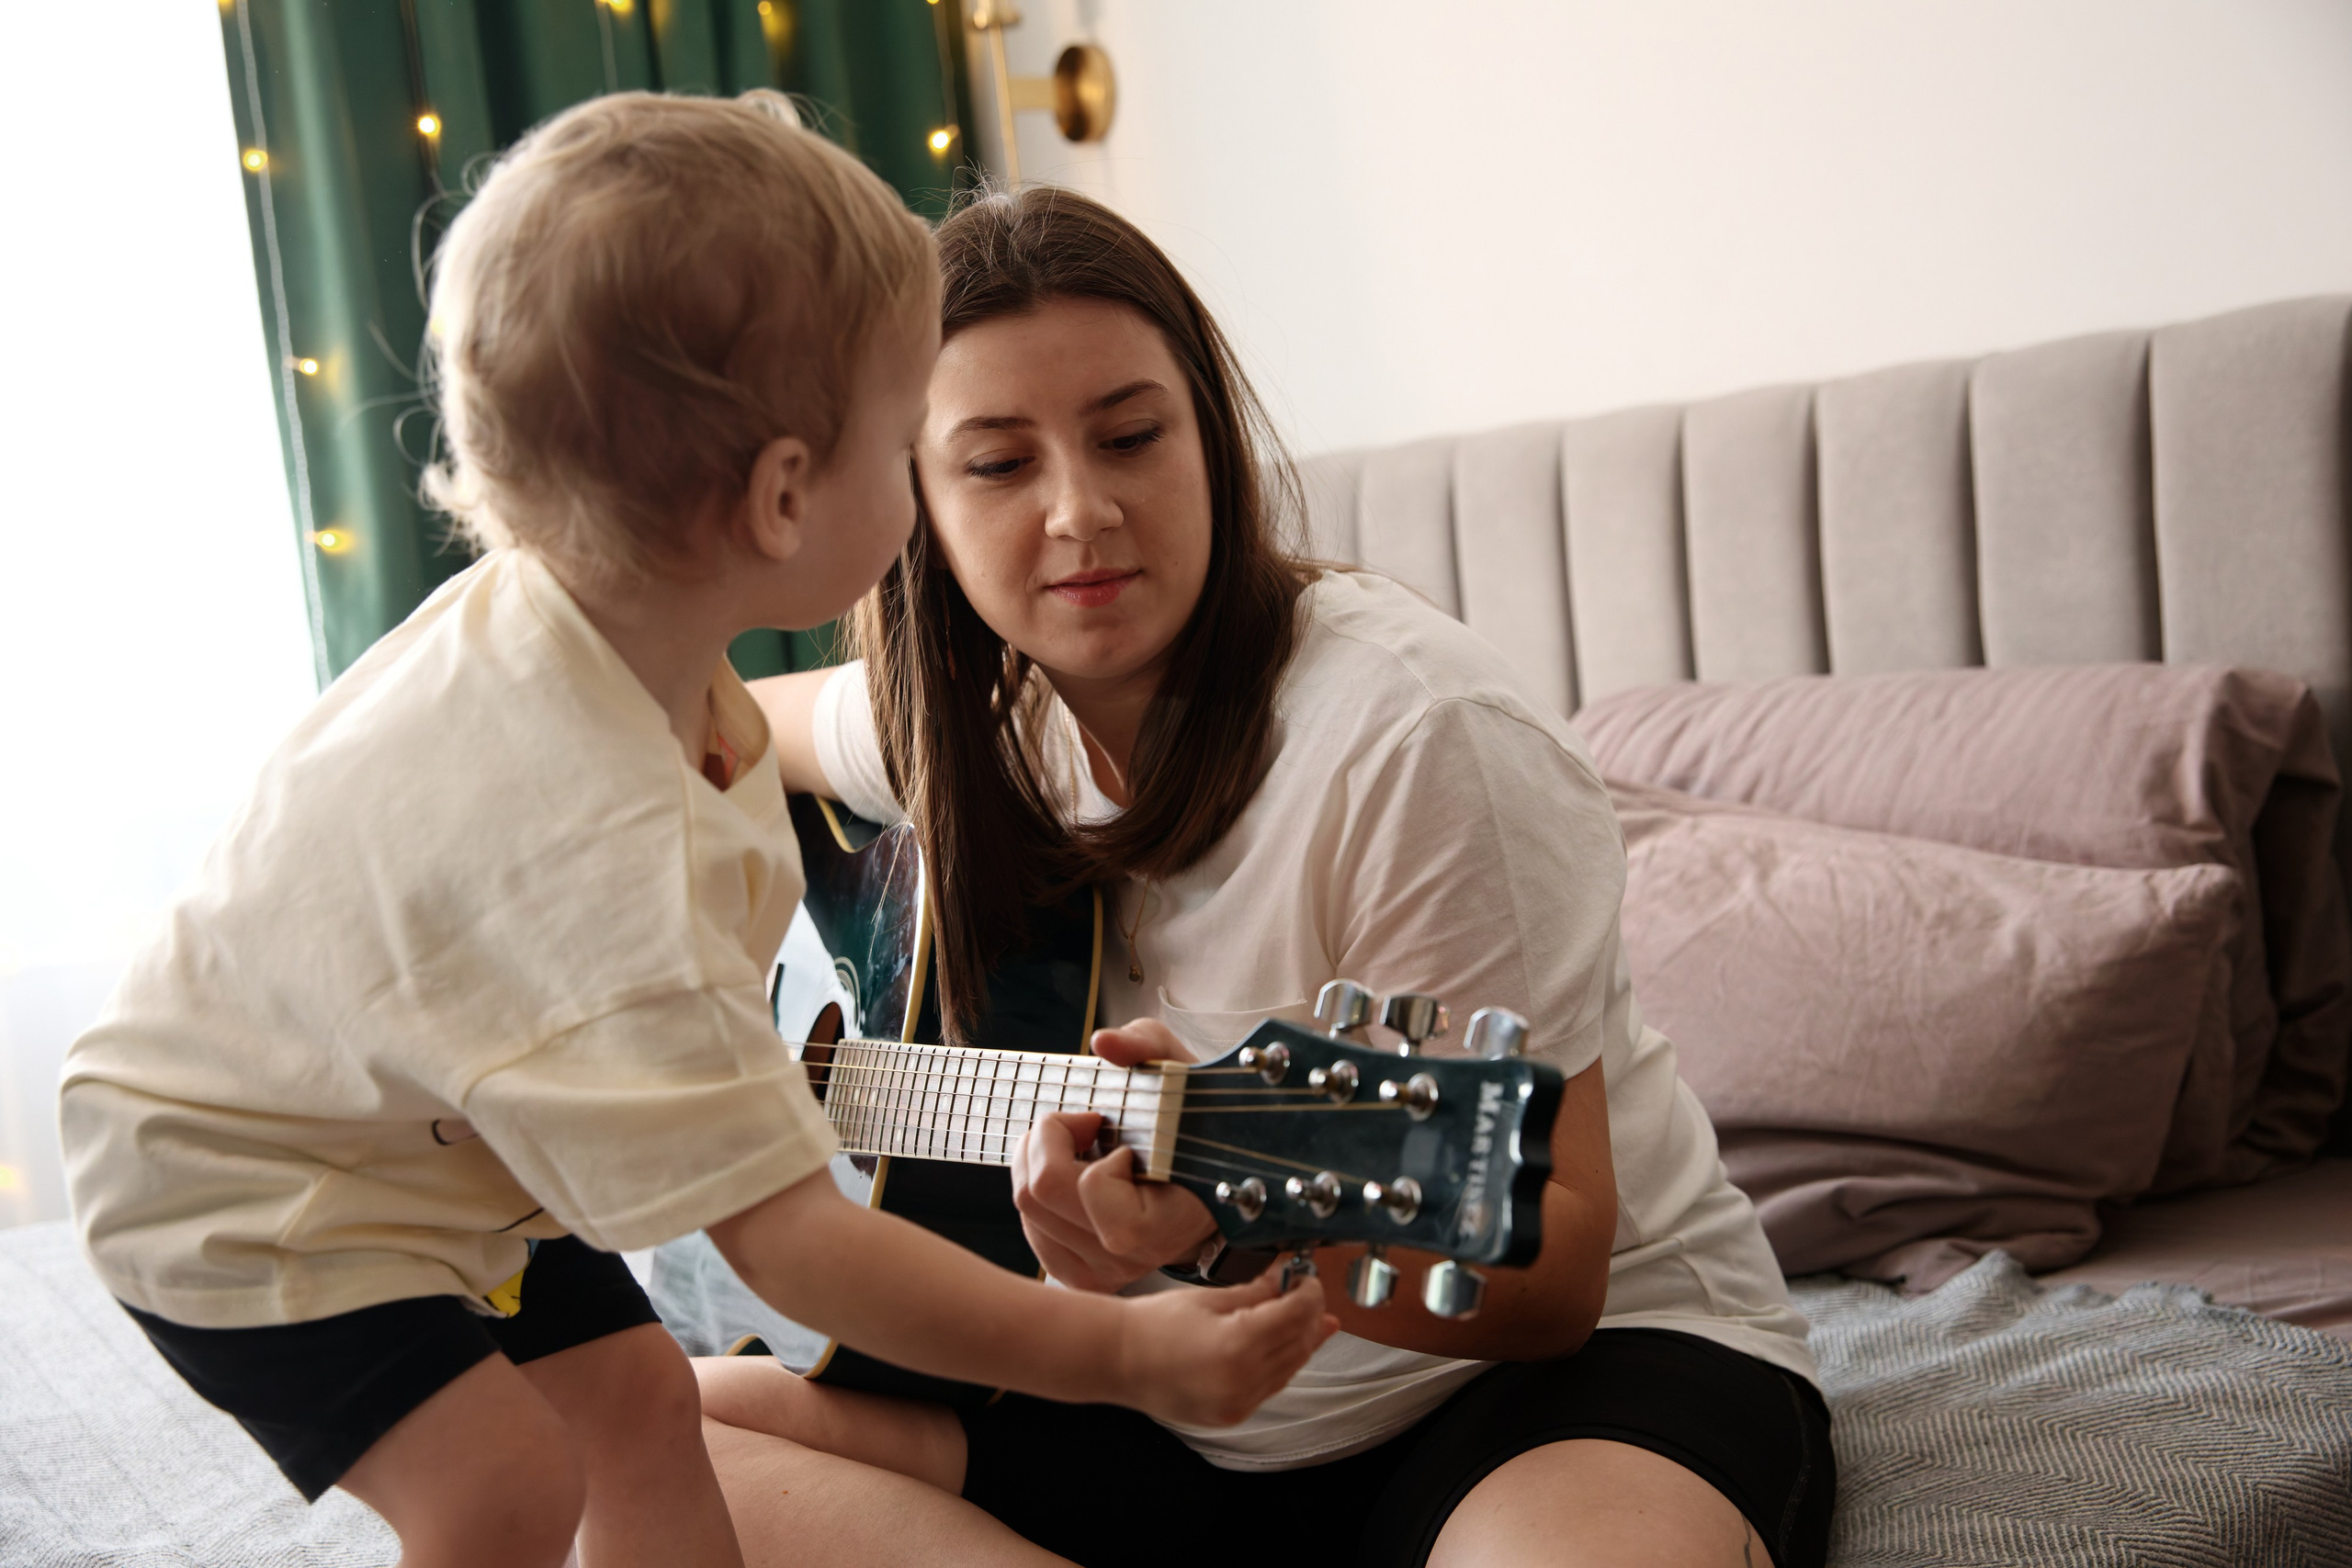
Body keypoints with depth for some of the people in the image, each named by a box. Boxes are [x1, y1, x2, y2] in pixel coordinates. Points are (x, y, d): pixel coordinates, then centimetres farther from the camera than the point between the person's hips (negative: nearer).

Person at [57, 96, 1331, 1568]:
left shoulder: (558, 608, -16)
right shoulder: (595, 841, -43)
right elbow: (783, 1231, -40)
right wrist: (1125, 1351, -38)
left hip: (420, 1152, 9)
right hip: (238, 1185, -9)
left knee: (637, 1393, 10)